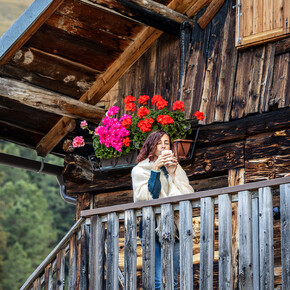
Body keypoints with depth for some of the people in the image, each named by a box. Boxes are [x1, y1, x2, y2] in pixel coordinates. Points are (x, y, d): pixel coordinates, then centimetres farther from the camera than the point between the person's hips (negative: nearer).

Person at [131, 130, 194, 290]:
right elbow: (143, 197, -8)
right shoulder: (140, 169, 8)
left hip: (174, 227, 4)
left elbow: (189, 195, 5)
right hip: (152, 227, -4)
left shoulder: (177, 169, 18)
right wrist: (155, 170, -11)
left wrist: (173, 174, -4)